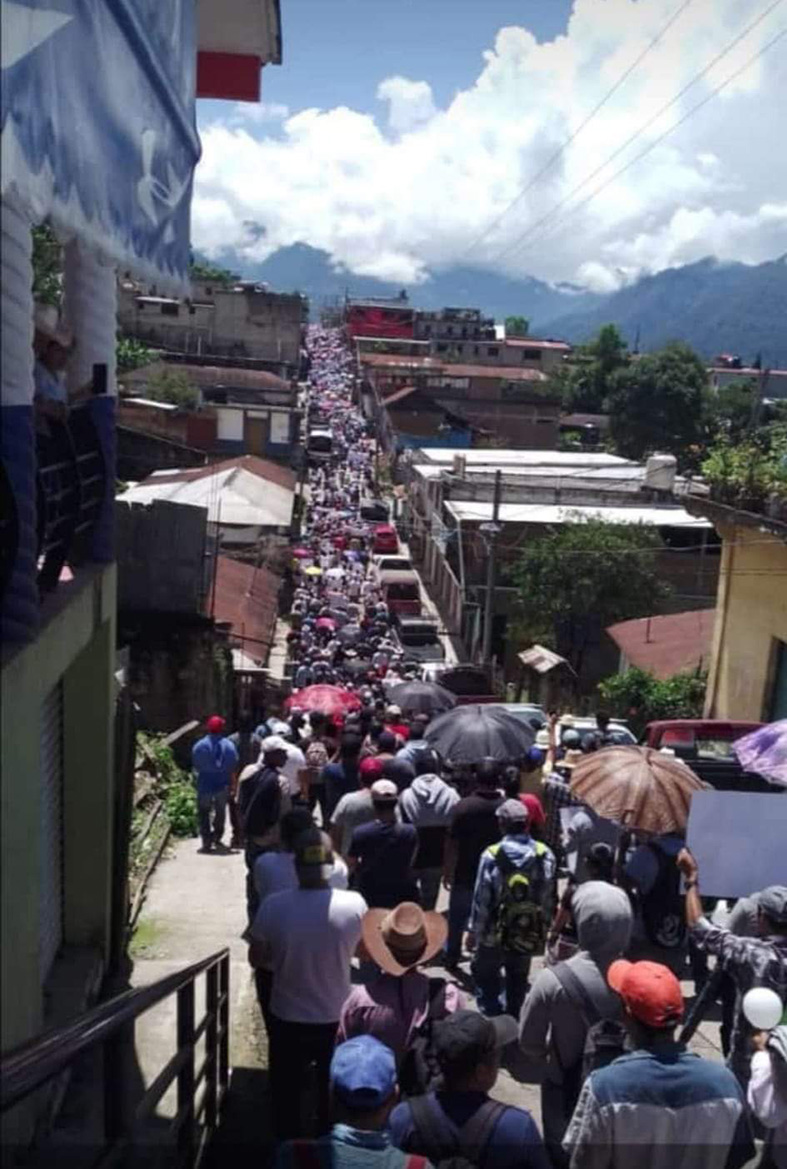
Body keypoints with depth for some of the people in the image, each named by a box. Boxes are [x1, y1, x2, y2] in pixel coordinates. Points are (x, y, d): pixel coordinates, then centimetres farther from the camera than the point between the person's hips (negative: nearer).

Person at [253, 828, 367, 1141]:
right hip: (336, 1018, 0)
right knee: (333, 1098, 24)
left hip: (287, 1019, 0)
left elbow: (257, 958, -7)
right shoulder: (354, 904, -20)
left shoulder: (273, 905, -21)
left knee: (286, 1097, 23)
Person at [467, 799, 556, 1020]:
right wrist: (543, 927, 9)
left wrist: (473, 931, -2)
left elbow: (481, 899, -15)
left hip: (495, 934, -3)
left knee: (486, 977, 17)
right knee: (518, 984, 22)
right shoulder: (545, 855, -11)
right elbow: (548, 898, -5)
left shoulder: (491, 856, -21)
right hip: (530, 934, 3)